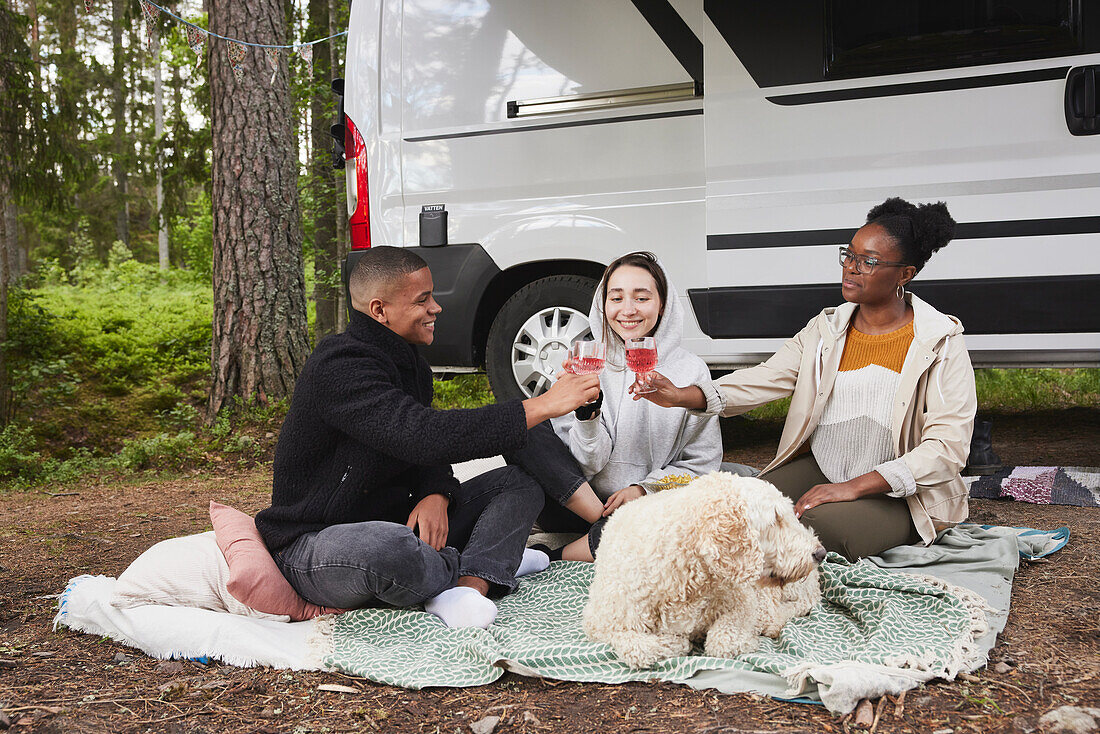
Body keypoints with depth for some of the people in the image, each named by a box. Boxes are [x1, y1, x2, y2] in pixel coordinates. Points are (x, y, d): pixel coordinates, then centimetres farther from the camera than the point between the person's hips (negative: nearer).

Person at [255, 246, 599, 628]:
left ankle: (467, 585, -20)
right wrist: (543, 405, -31)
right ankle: (483, 568, -11)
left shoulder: (411, 365, 10)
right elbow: (426, 436, -34)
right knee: (387, 549, -43)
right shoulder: (338, 367, -22)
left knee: (518, 481, 3)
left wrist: (436, 495, -13)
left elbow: (429, 451, 13)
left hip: (395, 524, 9)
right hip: (314, 546, -8)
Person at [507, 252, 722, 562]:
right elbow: (587, 464, -2)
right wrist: (586, 417, -22)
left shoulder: (691, 371, 2)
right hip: (574, 507, 1)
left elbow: (702, 463, 5)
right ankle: (604, 523, -20)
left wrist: (644, 488, -10)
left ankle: (557, 558, -20)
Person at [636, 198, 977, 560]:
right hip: (819, 468, 4)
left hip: (898, 493, -4)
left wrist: (854, 486, -25)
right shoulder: (826, 329, 7)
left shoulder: (941, 344, -8)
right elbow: (767, 378, -4)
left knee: (822, 522, -33)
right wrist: (685, 396, -23)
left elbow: (947, 446, -15)